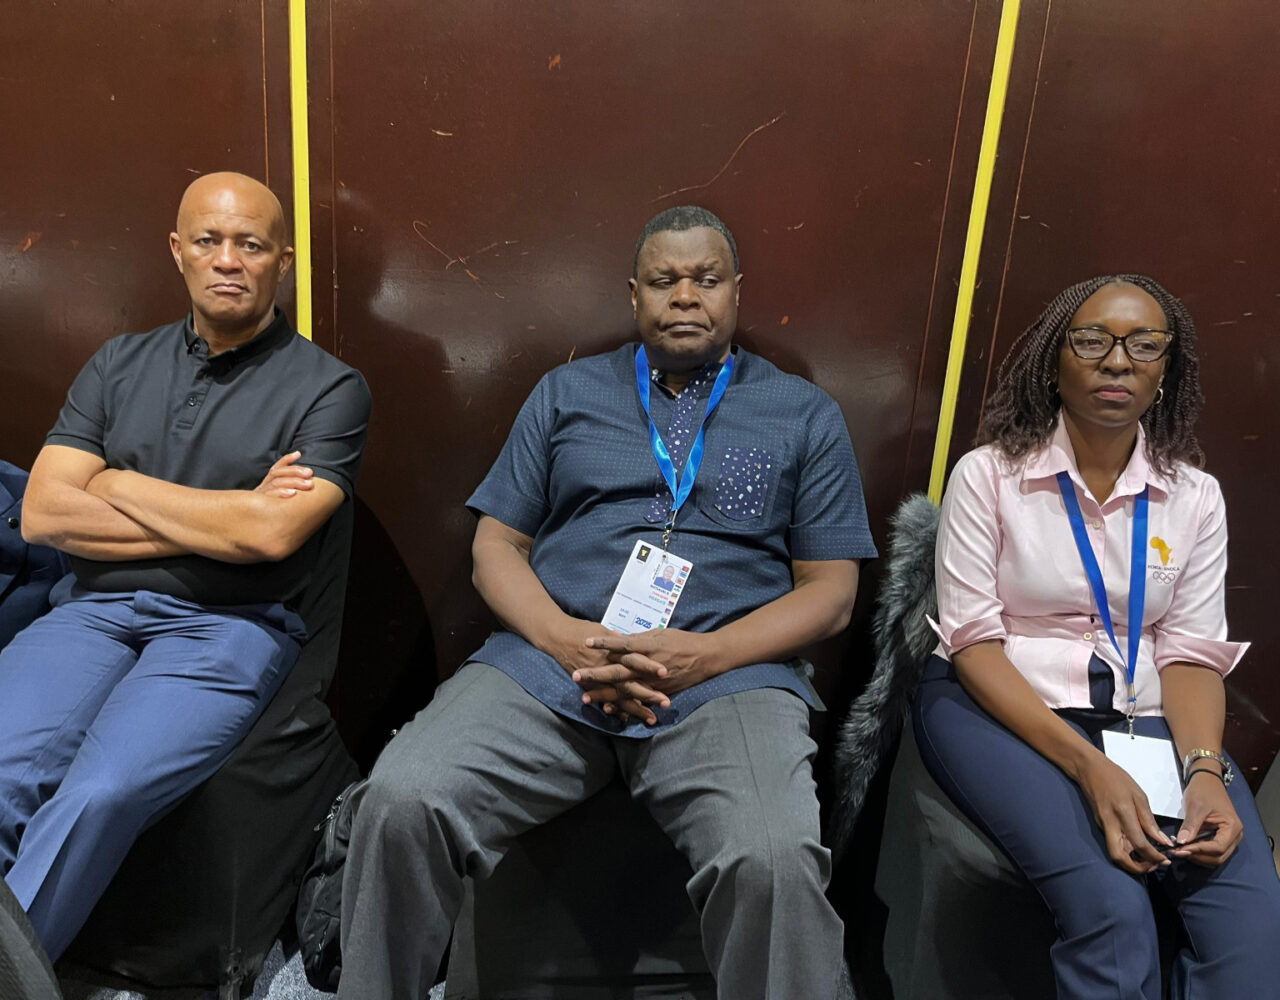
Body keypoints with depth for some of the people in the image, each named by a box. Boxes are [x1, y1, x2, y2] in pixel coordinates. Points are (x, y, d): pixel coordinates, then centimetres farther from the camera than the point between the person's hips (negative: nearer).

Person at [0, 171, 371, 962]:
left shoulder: (329, 388, 1)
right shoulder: (120, 365, 15)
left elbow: (271, 532, -13)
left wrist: (118, 486, 0)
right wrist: (221, 522, -5)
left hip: (228, 625, -3)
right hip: (94, 608, 4)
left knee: (98, 796, -26)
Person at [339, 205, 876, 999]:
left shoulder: (806, 416, 14)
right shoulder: (567, 393, 18)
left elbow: (830, 593, 8)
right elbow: (496, 546, 13)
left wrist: (705, 655, -10)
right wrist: (563, 638, -8)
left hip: (727, 675, -1)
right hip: (548, 660, 2)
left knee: (776, 861, -31)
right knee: (401, 803, -22)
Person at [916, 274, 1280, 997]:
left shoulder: (1196, 496, 8)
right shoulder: (988, 475, -4)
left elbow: (1190, 653, 5)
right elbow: (974, 642, -9)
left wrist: (1204, 769, -15)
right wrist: (1089, 767, -19)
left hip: (1142, 716, 4)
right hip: (998, 706, -3)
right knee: (1110, 903, -27)